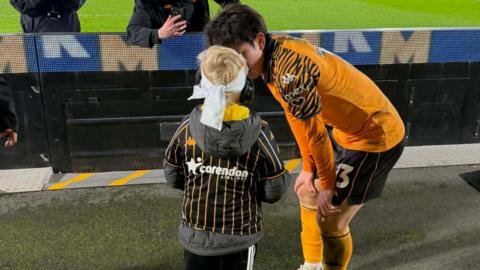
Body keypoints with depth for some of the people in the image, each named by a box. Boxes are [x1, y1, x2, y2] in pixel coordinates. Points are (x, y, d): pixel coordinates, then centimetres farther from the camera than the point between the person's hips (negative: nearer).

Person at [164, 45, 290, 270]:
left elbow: (173, 177, 1)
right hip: (240, 235, -1)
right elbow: (274, 190, -8)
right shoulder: (258, 132, -16)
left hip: (195, 233, 2)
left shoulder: (188, 127, -12)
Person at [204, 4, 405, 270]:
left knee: (329, 220, -3)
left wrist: (327, 184, -9)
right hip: (345, 130, 9)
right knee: (307, 191, 20)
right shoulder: (275, 57, -2)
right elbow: (295, 117, 5)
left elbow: (316, 132, -23)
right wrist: (308, 168, 9)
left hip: (376, 135, -9)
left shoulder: (289, 68, -31)